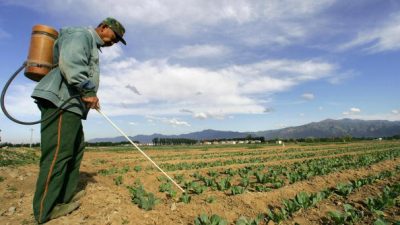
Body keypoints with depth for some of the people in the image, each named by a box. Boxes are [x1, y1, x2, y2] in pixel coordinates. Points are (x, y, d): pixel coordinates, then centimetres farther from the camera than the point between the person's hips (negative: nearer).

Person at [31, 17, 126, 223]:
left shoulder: (93, 47, 29)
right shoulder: (81, 34, -3)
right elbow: (69, 62, -21)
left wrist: (89, 96, 17)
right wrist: (88, 91, -22)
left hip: (72, 104, 11)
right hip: (60, 100, -11)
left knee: (76, 149, 12)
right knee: (58, 152, -11)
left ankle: (65, 195, 19)